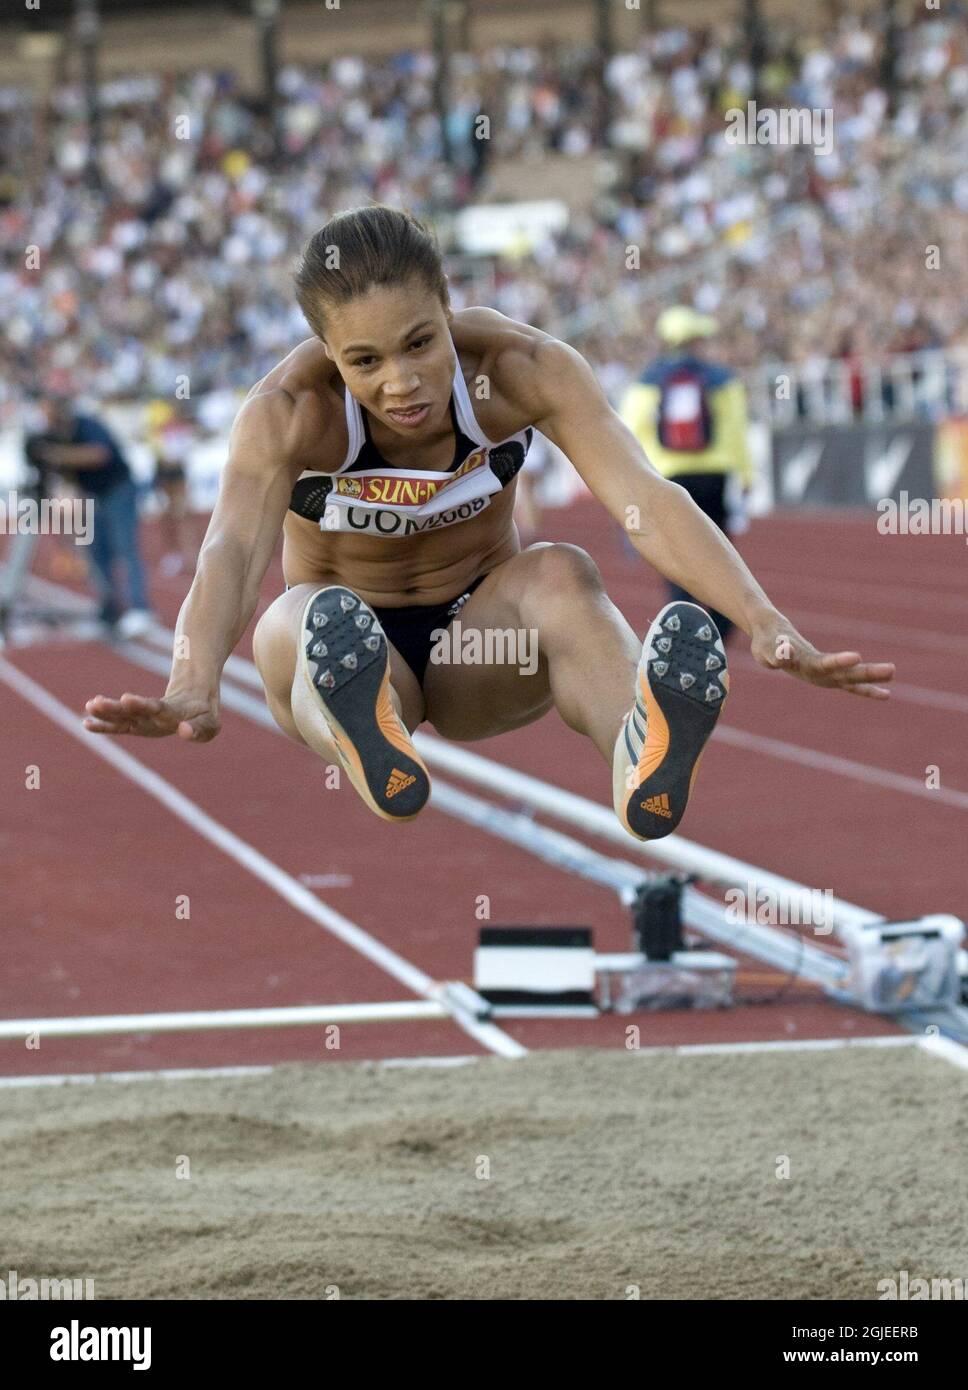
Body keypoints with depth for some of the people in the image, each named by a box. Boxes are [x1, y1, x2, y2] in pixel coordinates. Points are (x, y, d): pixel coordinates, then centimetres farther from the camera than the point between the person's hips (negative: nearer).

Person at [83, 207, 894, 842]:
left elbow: (649, 502, -32)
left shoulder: (521, 369, -20)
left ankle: (637, 755, -63)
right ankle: (368, 746, -70)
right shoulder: (287, 412, -24)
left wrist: (766, 627, -48)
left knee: (561, 573, -33)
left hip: (480, 643, 1)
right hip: (349, 659, -1)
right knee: (308, 616, -36)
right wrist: (194, 689, -62)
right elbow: (233, 550, -41)